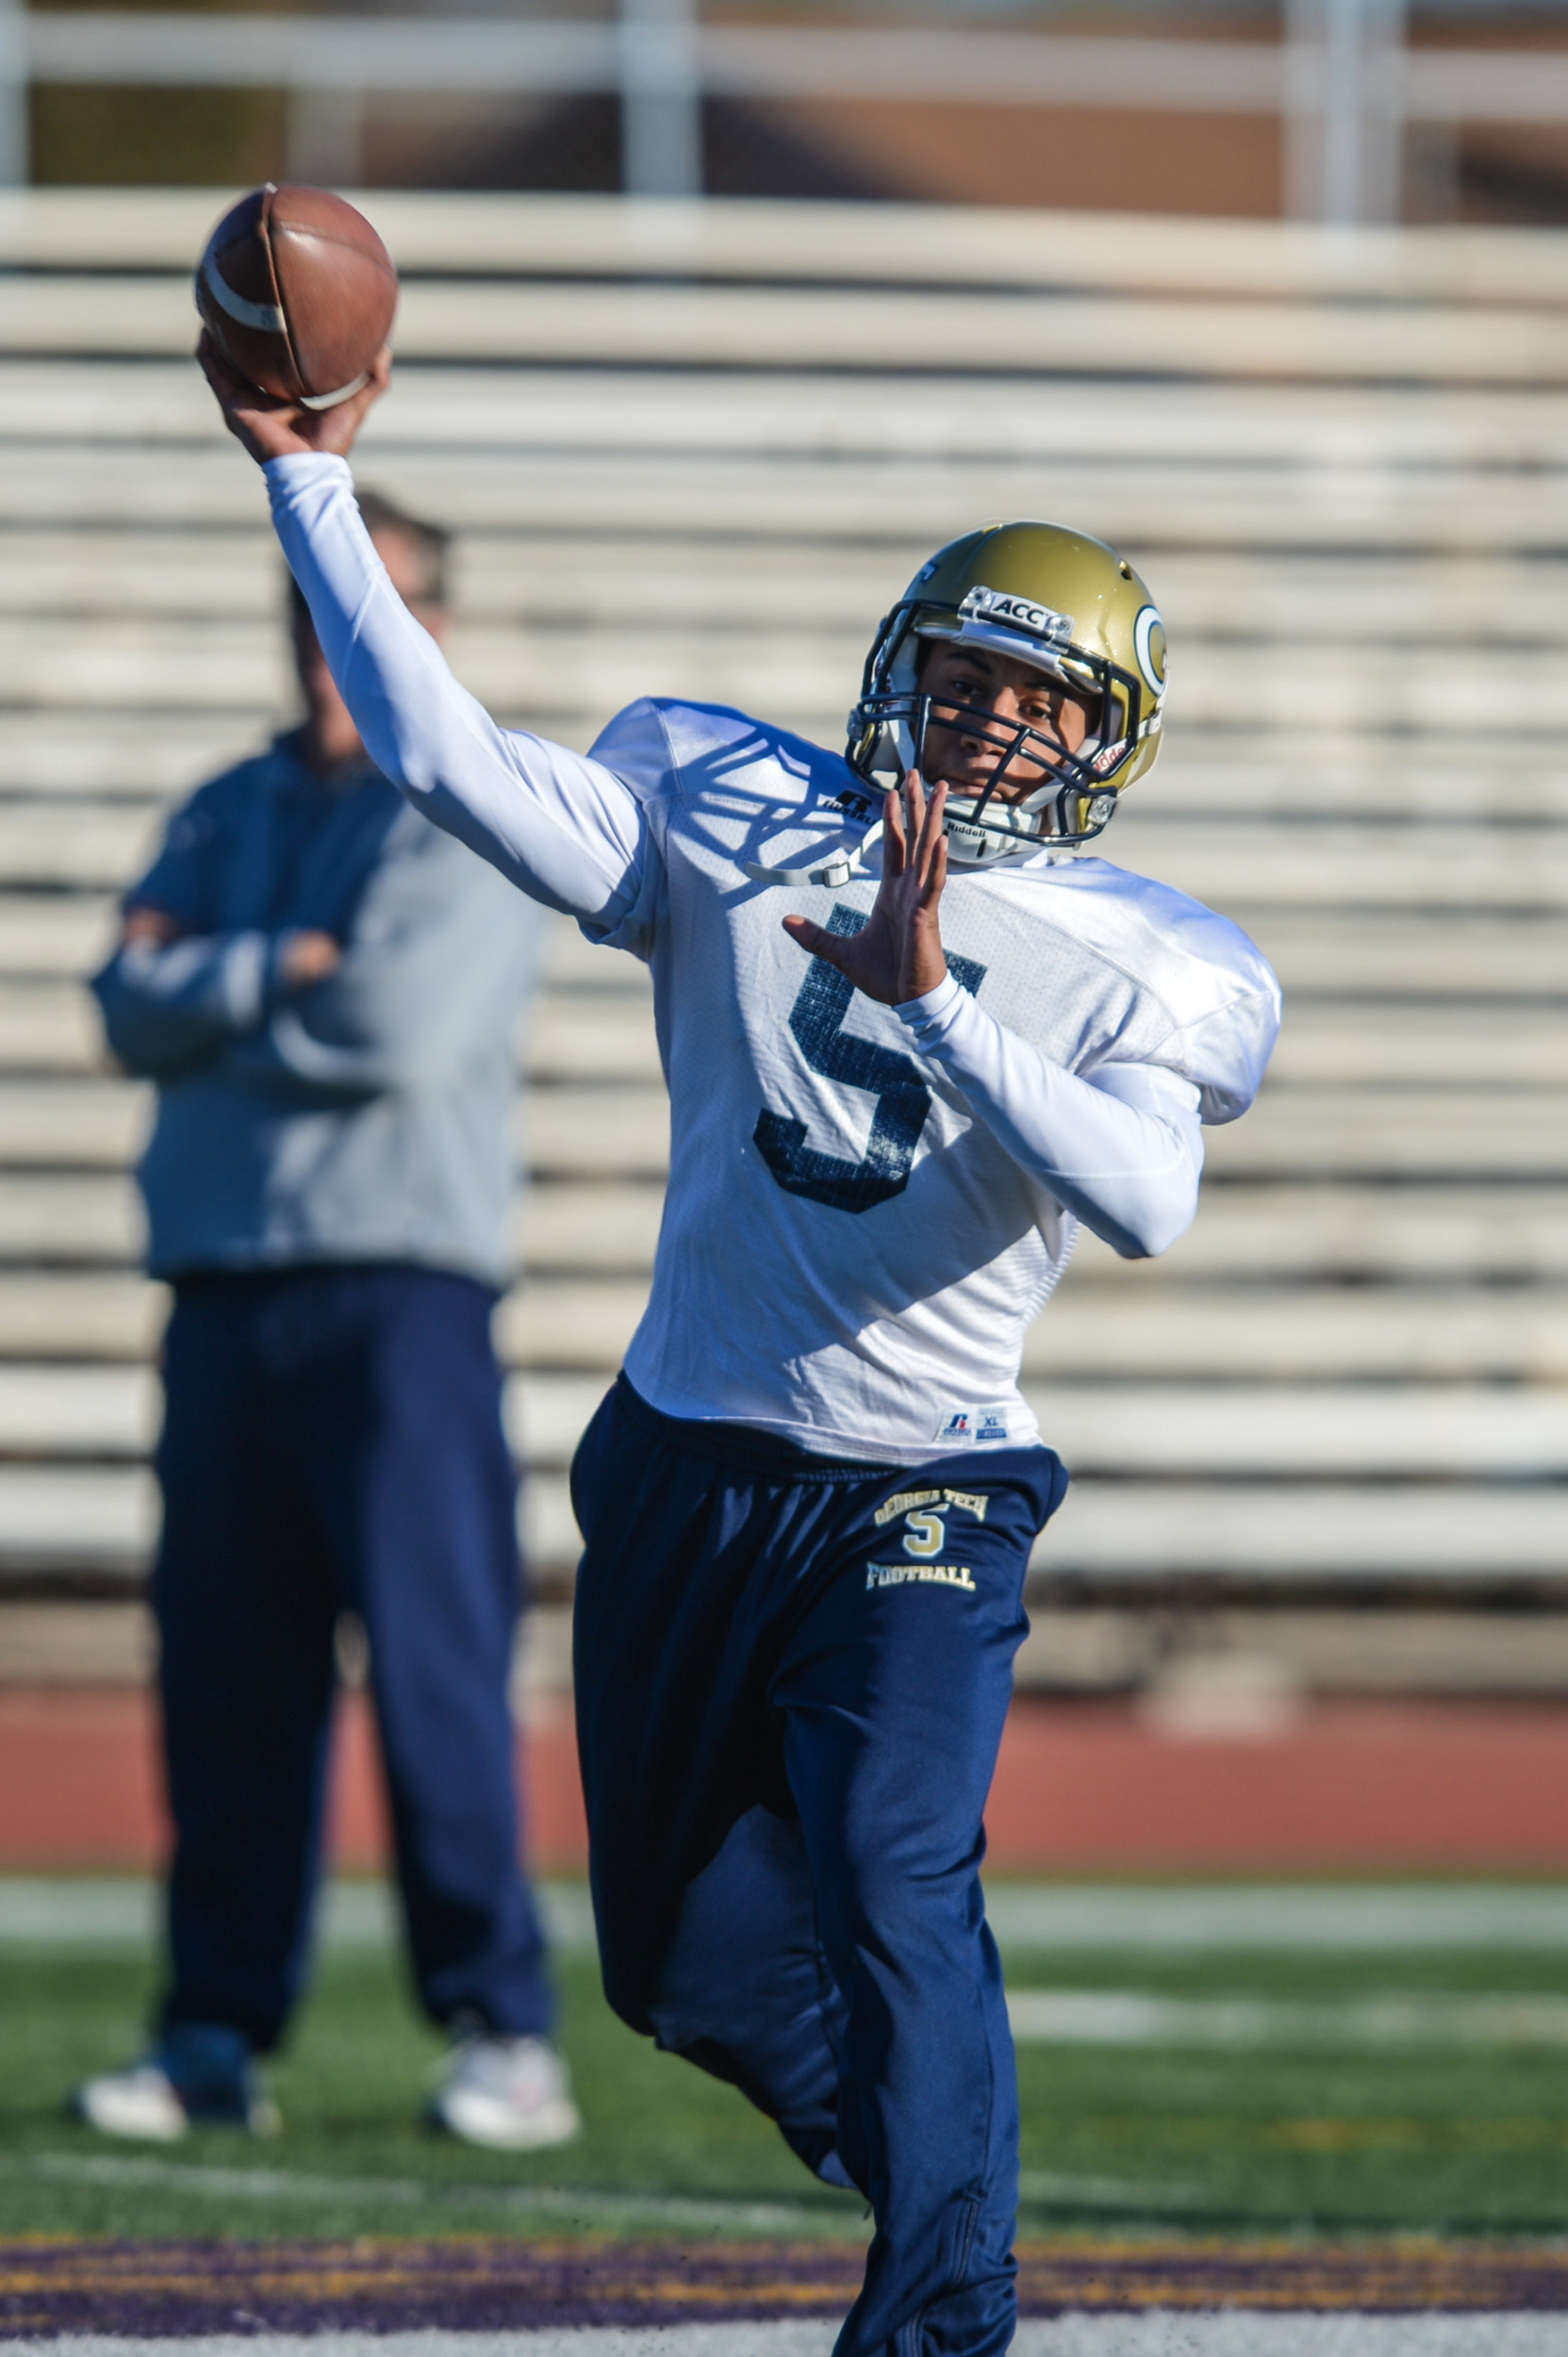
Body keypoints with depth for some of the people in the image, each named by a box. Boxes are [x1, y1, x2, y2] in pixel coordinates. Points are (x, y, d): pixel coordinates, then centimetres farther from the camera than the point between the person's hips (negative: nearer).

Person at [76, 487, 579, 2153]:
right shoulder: (226, 816, 18)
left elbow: (405, 1025, -14)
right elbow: (135, 1008, 5)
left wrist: (208, 1000, -2)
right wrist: (283, 968, -10)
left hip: (397, 1290, -6)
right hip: (223, 1292, 6)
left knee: (435, 1658, -10)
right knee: (224, 1672, 5)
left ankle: (502, 2032, -9)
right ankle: (217, 2033, 10)